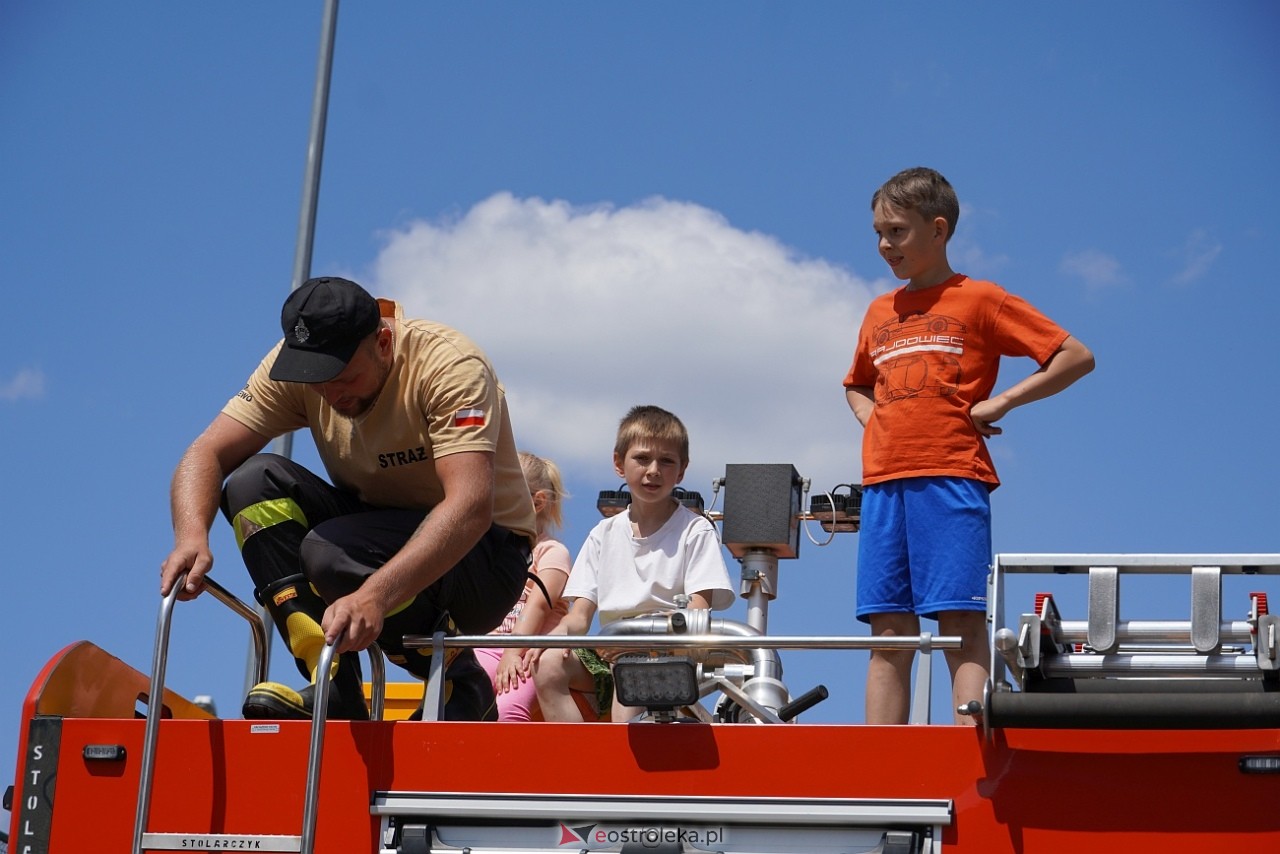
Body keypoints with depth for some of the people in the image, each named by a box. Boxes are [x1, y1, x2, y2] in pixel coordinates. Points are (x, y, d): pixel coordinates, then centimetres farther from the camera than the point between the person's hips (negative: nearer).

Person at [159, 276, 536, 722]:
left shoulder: (449, 364, -26)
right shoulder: (296, 366, -10)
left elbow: (472, 506, -38)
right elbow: (207, 454, -13)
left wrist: (375, 594, -52)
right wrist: (191, 536, -36)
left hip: (488, 555, -6)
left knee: (330, 553, -32)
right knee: (254, 483, -18)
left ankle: (460, 681, -9)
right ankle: (334, 691, -22)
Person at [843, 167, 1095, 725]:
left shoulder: (981, 300, 5)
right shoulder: (879, 313, 21)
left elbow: (1077, 358, 2)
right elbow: (856, 385, 39)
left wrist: (1000, 403, -4)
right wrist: (871, 416, 17)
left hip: (951, 479, -5)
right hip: (883, 483, 5)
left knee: (961, 620, -11)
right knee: (889, 632, 1)